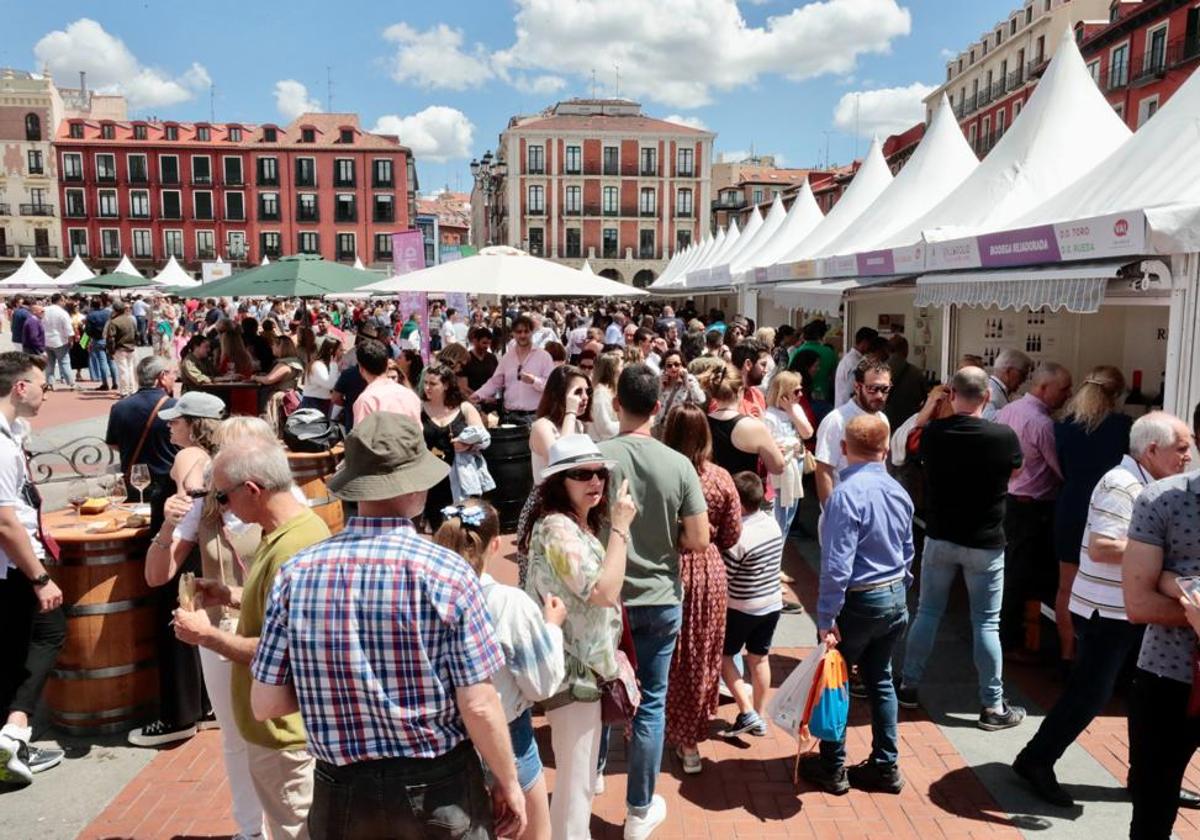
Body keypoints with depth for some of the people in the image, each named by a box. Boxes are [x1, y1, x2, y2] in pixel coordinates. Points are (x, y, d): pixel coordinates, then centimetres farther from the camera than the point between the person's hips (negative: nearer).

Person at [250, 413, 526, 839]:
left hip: (340, 796, 3)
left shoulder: (295, 573, -9)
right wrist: (508, 782, 0)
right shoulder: (446, 572, -18)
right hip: (439, 792, -2)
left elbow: (264, 704, -3)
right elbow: (479, 707, -15)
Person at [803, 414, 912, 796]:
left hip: (859, 602, -7)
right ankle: (886, 767, 28)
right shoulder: (899, 492, 1)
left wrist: (826, 618, -19)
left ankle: (833, 769, 22)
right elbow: (908, 554, 12)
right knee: (880, 680, 18)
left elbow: (837, 565, -24)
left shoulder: (846, 494, -22)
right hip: (895, 599, 7)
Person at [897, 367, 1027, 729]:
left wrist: (930, 409, 14)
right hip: (985, 544, -2)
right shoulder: (1004, 436, -17)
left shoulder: (932, 432, -12)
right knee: (986, 624, 7)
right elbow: (1015, 469, 4)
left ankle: (909, 686, 25)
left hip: (940, 538, 2)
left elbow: (916, 448, 12)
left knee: (927, 612, 15)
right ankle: (993, 706, 16)